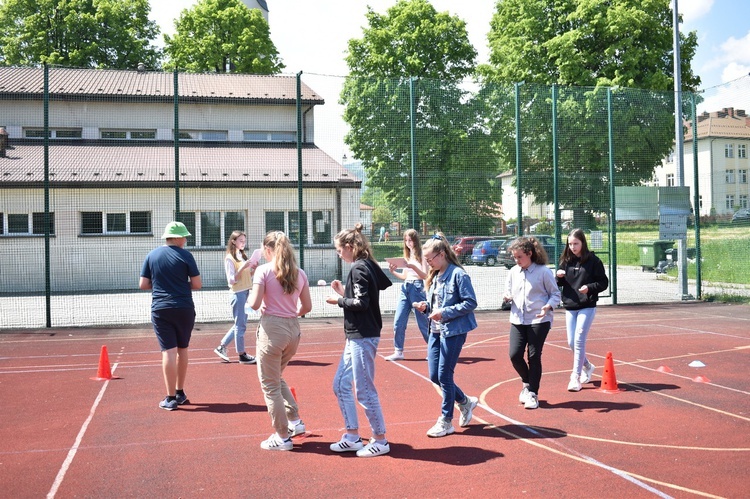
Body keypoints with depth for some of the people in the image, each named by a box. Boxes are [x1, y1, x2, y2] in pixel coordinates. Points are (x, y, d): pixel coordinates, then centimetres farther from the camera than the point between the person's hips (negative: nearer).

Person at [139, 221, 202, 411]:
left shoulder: (151, 255, 4)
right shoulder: (185, 255, -4)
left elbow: (143, 284, 4)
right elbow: (197, 284, -4)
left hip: (160, 310, 1)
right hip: (184, 309, -1)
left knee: (169, 351, -1)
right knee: (182, 349, 14)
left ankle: (171, 398, -3)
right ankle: (180, 393, 24)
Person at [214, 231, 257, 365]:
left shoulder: (242, 256, 14)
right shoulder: (230, 258, -10)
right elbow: (231, 280, -14)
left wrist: (253, 269, 0)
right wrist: (242, 268, -23)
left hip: (246, 292, 9)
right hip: (238, 293, -9)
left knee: (240, 324, 14)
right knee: (240, 325, -1)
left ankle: (221, 347, 23)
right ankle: (242, 355, 6)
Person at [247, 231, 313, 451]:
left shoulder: (263, 270, -8)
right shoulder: (299, 273, 6)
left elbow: (255, 304, -13)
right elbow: (307, 306, 10)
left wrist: (251, 298, 8)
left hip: (272, 329, -6)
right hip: (294, 329, 6)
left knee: (270, 384, 7)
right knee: (277, 378, 27)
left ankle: (282, 437, 12)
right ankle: (295, 421, 23)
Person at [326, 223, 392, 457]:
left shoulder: (359, 269, -15)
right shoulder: (367, 266, 13)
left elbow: (361, 303, -22)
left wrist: (339, 300, -8)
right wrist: (344, 292, 9)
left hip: (363, 337, -11)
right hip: (356, 336, 11)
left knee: (364, 390, -2)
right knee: (341, 385, 15)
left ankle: (380, 440, 10)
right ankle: (353, 436, 22)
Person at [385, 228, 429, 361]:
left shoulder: (421, 254, -4)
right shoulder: (407, 255, 15)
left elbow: (425, 275, -10)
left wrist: (413, 267, -25)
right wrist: (393, 272, 1)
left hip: (417, 288, -6)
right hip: (405, 288, 6)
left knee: (423, 322, 1)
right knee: (398, 322, 1)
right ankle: (398, 352, 8)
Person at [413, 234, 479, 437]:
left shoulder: (458, 275, -13)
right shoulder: (434, 277, 11)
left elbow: (470, 303, -16)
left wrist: (445, 313, -21)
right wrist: (425, 306, -2)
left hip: (453, 331, -8)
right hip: (436, 330, 8)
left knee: (444, 375, -3)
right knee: (434, 376, 9)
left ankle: (446, 422, 12)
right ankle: (465, 402, 31)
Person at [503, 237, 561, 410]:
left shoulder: (543, 272, -7)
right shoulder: (513, 272, 7)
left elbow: (555, 294, -2)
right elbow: (509, 292, 17)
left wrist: (548, 306, -21)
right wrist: (507, 297, -6)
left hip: (539, 320, -4)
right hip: (518, 320, 4)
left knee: (534, 356, -1)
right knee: (514, 354, -4)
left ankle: (533, 394, 13)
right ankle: (527, 383, 24)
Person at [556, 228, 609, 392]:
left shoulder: (593, 260, -6)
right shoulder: (566, 260, 5)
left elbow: (604, 283, -3)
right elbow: (560, 284, 13)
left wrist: (589, 288, -20)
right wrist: (559, 277, -9)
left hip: (587, 307, -5)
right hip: (569, 307, 5)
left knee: (579, 340, -10)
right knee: (571, 342, 8)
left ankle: (576, 377, -2)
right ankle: (588, 366, 33)